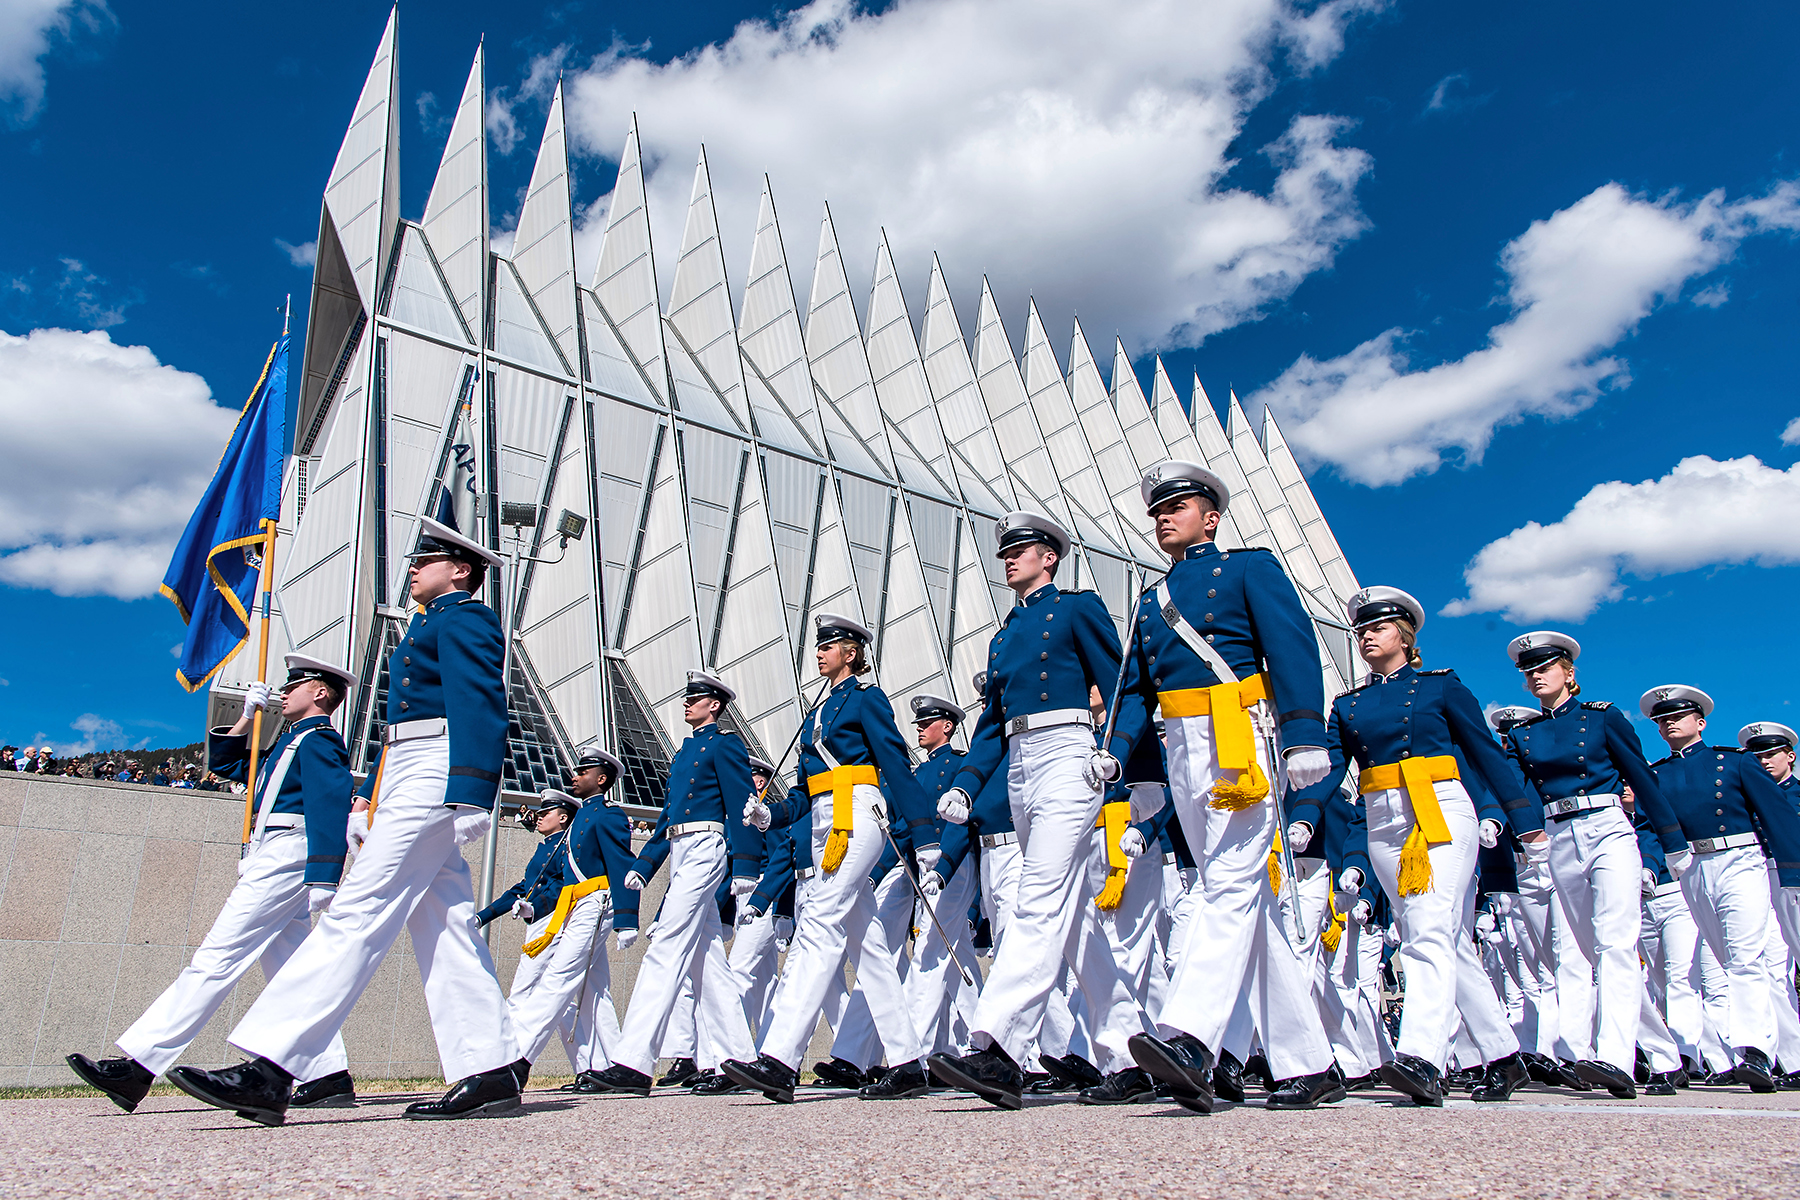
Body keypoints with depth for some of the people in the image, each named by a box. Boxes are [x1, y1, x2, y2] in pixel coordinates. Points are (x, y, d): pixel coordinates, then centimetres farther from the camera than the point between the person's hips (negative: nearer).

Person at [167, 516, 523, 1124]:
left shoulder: (465, 619, -3)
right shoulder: (430, 628, 29)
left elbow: (480, 708, -17)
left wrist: (468, 796, -27)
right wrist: (369, 796, 22)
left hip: (433, 778, -11)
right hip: (405, 784, 11)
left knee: (356, 914, -13)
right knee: (442, 927, 4)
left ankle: (268, 1070, -14)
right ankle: (490, 1073, 3)